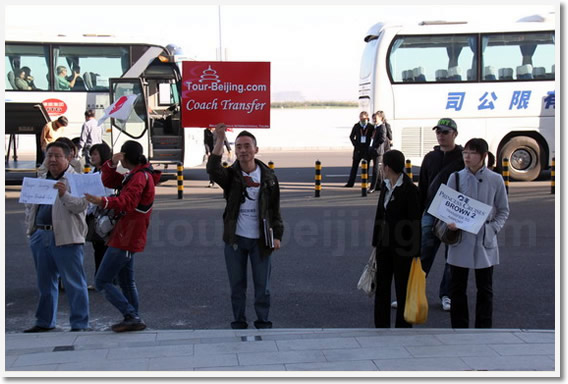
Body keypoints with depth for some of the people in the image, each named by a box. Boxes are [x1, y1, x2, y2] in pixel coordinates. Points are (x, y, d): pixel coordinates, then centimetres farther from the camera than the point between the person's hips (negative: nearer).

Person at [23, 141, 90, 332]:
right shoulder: (40, 181, 18)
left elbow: (81, 205, -16)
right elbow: (29, 205, 26)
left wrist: (64, 195, -31)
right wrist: (30, 228, 13)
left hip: (65, 237, -7)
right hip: (40, 236, 7)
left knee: (74, 283, -4)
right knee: (45, 282, 16)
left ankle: (80, 324, 2)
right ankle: (45, 322, 28)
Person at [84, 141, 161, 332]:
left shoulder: (140, 177, -17)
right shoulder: (134, 175, 17)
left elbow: (126, 202, -32)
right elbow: (109, 181, 18)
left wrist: (103, 201, -49)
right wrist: (112, 164, -2)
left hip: (125, 239, -11)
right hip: (128, 238, 11)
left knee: (102, 282, -9)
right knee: (127, 282, 19)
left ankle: (132, 317, -13)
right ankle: (133, 319, 25)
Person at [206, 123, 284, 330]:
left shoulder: (268, 176, 3)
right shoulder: (231, 175, 1)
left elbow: (275, 209, 6)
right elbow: (213, 170, -23)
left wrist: (277, 235, -2)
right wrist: (220, 140, -30)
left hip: (260, 239, 0)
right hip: (235, 239, 0)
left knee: (263, 285, 5)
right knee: (237, 285, 8)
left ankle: (263, 322, 17)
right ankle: (239, 322, 19)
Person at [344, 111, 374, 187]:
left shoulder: (371, 127, -4)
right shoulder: (356, 126, 1)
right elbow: (351, 136, 9)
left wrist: (370, 146, -6)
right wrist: (355, 145, 0)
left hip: (367, 149, -2)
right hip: (358, 149, 2)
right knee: (354, 166, 5)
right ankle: (350, 183, 8)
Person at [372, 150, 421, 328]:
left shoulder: (409, 189, -16)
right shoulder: (385, 186, 7)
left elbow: (415, 221, -15)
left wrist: (415, 253, -15)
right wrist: (376, 243, 16)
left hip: (403, 246, -8)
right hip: (385, 244, 8)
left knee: (402, 289, 5)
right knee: (381, 287, 12)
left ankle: (402, 326, 16)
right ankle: (381, 326, 23)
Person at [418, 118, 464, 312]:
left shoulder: (463, 158, -2)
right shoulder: (430, 157, 10)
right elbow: (422, 188, 15)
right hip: (431, 214, 3)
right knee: (422, 256, 1)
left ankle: (446, 295, 19)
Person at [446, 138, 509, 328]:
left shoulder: (495, 180, -2)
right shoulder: (455, 178, 0)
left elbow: (503, 210, 7)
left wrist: (493, 228, -7)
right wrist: (449, 222, -13)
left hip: (484, 241, -1)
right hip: (460, 239, 1)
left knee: (485, 290, 8)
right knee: (457, 289, 8)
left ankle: (484, 329, 18)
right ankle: (459, 327, 21)